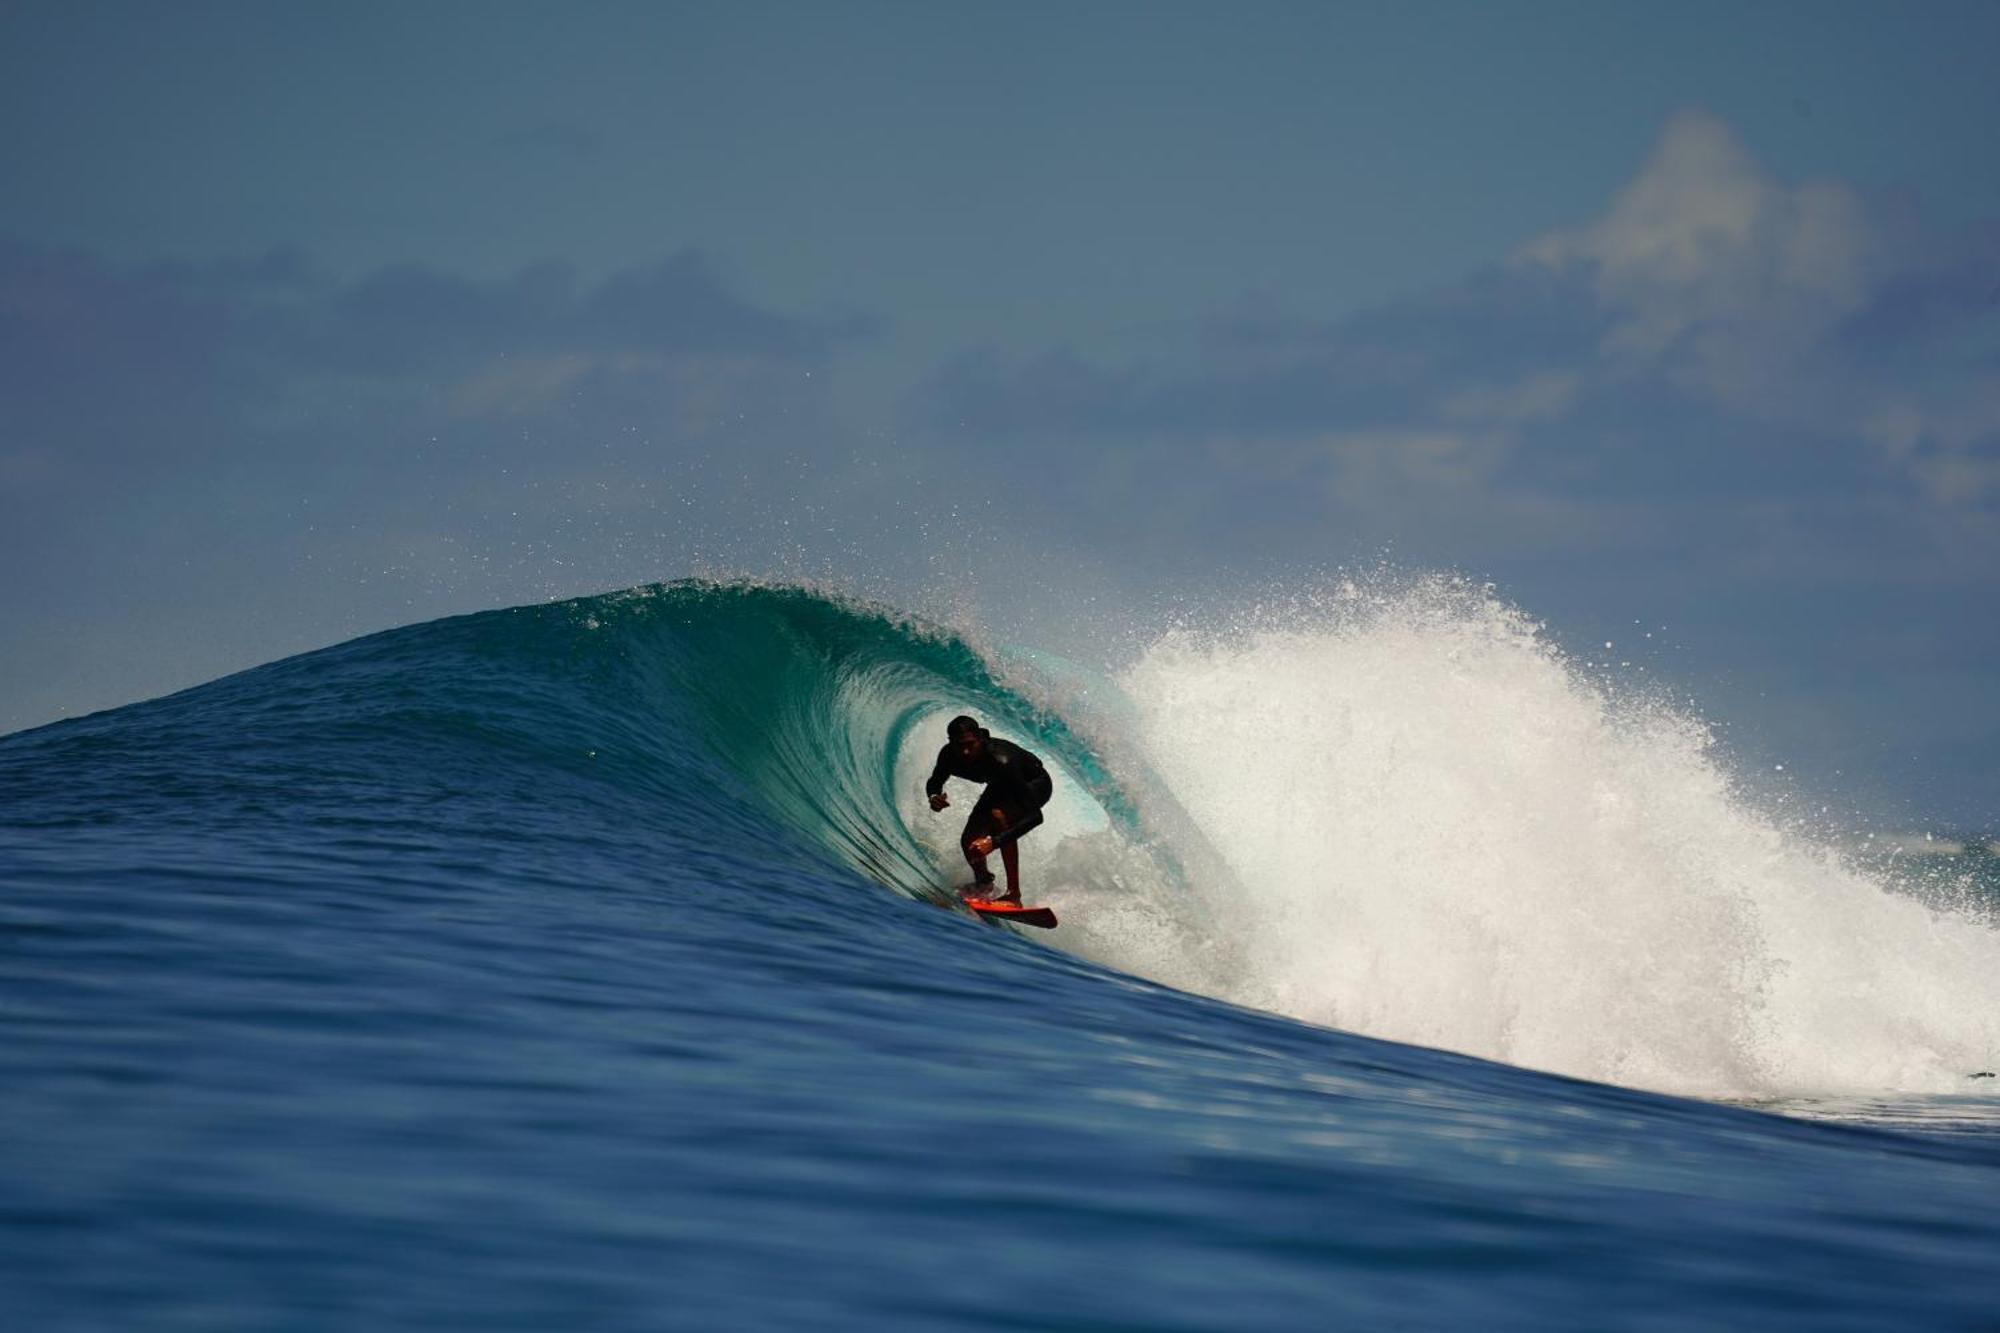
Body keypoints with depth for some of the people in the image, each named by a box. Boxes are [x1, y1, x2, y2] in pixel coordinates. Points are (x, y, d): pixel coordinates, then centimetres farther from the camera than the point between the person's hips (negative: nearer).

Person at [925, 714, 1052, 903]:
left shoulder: (1000, 761, -42)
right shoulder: (949, 756, -26)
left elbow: (1035, 816, -44)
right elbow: (934, 783, -1)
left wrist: (994, 842, -53)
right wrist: (934, 797, -27)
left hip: (1035, 785, -6)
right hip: (1000, 787, 6)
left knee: (999, 816, -35)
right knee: (969, 842, -7)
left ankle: (1014, 894, -31)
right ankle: (982, 880, 29)